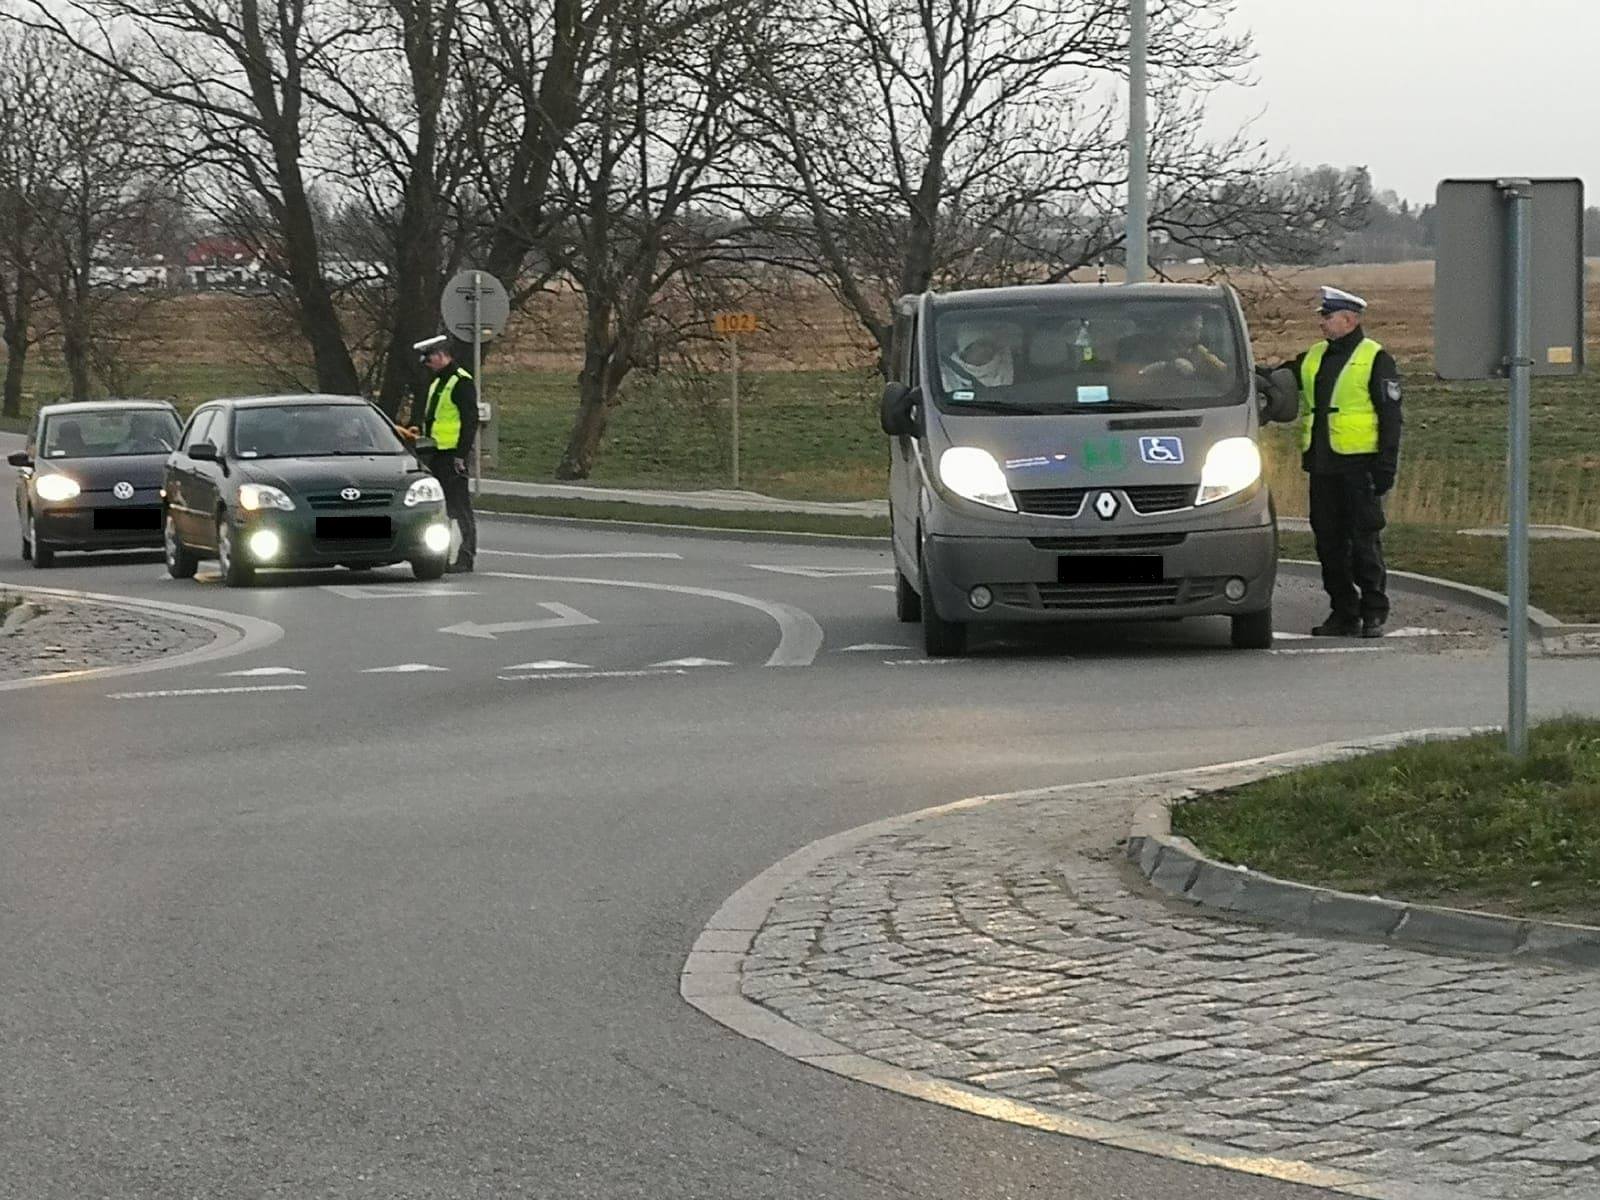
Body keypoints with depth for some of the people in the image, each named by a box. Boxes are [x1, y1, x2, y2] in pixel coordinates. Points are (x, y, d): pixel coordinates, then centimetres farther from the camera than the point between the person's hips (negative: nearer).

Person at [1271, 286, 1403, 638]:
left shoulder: (1375, 360, -2)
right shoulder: (1312, 358, 16)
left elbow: (1390, 417, -5)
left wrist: (1386, 467, -11)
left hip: (1359, 464, -7)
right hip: (1322, 464, 7)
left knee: (1365, 541, -4)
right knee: (1329, 541, 7)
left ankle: (1374, 613, 2)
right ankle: (1343, 612, 14)